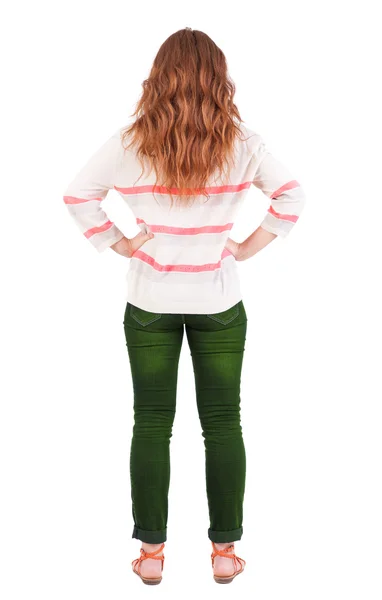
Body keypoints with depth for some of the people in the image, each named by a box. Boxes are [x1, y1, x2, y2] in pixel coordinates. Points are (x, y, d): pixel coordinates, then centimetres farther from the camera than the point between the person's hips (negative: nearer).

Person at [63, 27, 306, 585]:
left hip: (150, 302, 0)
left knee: (152, 423, 9)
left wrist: (121, 244, -1)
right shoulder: (241, 142, -5)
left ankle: (151, 552, 16)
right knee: (223, 423, 9)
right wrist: (248, 246, -2)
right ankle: (224, 550, 17)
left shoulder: (131, 141, -5)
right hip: (219, 303, 0)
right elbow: (292, 196, -7)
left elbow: (78, 195, -5)